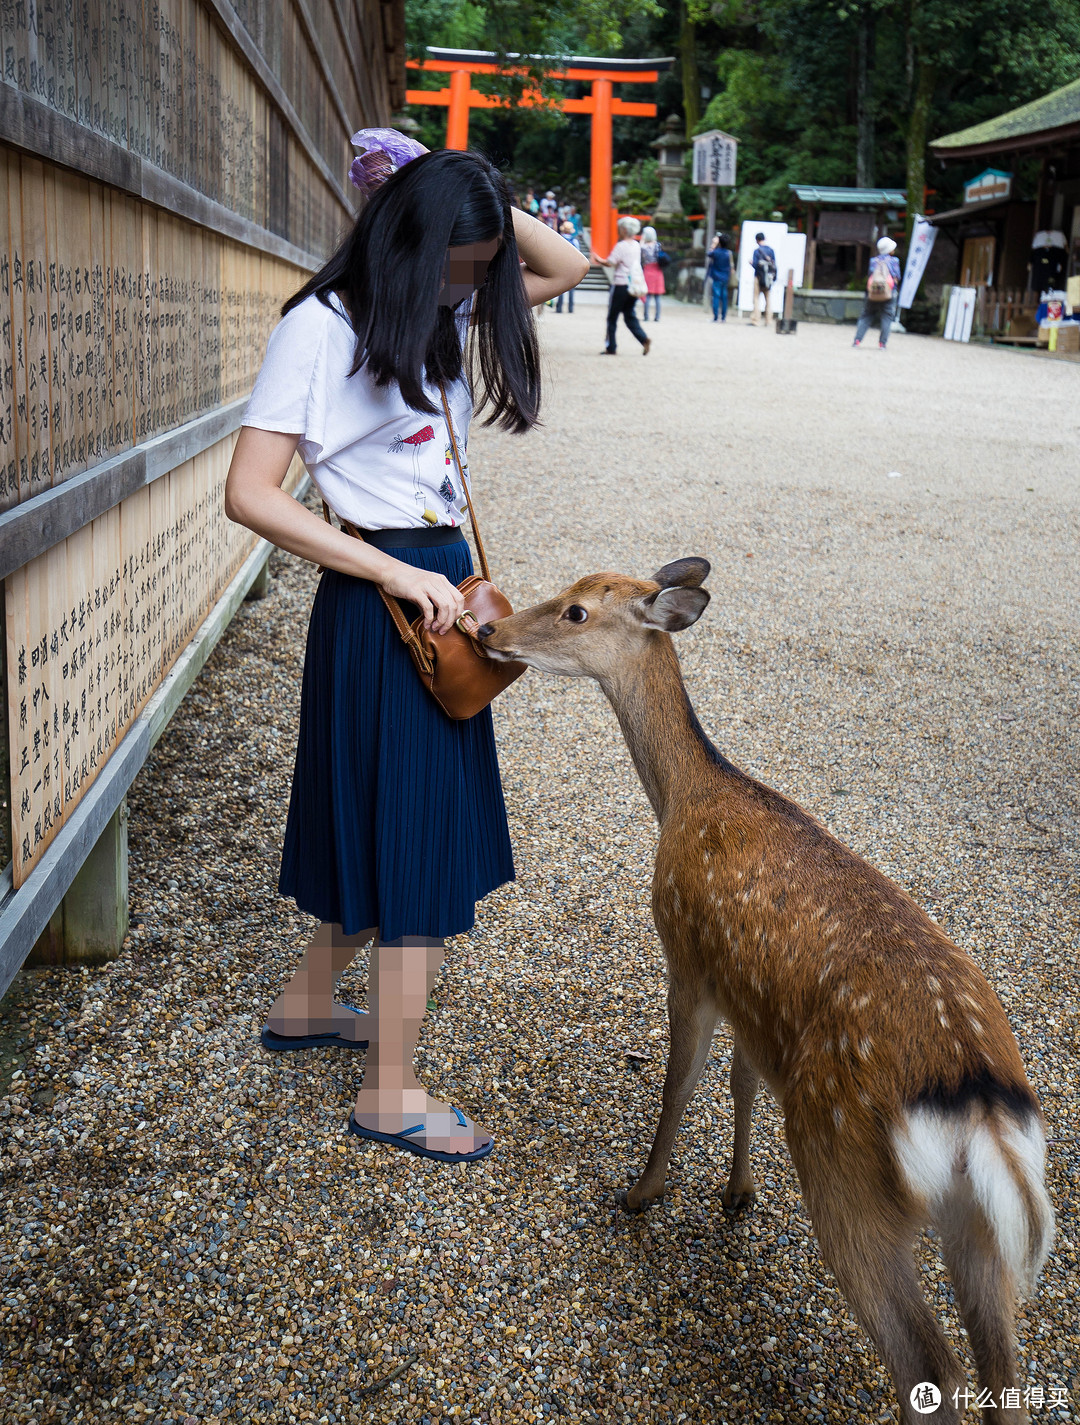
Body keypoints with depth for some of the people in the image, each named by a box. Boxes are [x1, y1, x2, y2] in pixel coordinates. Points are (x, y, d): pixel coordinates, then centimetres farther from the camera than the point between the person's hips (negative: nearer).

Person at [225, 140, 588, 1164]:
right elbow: (249, 494, -18)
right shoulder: (321, 327, -13)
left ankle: (305, 1005, 37)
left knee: (387, 821, 18)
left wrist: (480, 205, 2)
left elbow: (567, 266, 19)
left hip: (442, 585, 9)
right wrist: (396, 574, -20)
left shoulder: (449, 311, 9)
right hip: (380, 598, -9)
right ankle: (390, 1096, 10)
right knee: (407, 826, -3)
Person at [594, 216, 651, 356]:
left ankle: (611, 348, 5)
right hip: (635, 283, 7)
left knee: (612, 317, 4)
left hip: (621, 284, -7)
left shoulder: (621, 246, -13)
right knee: (629, 315, 14)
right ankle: (644, 339, -6)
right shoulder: (636, 245, 11)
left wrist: (598, 260, 3)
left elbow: (609, 263, -17)